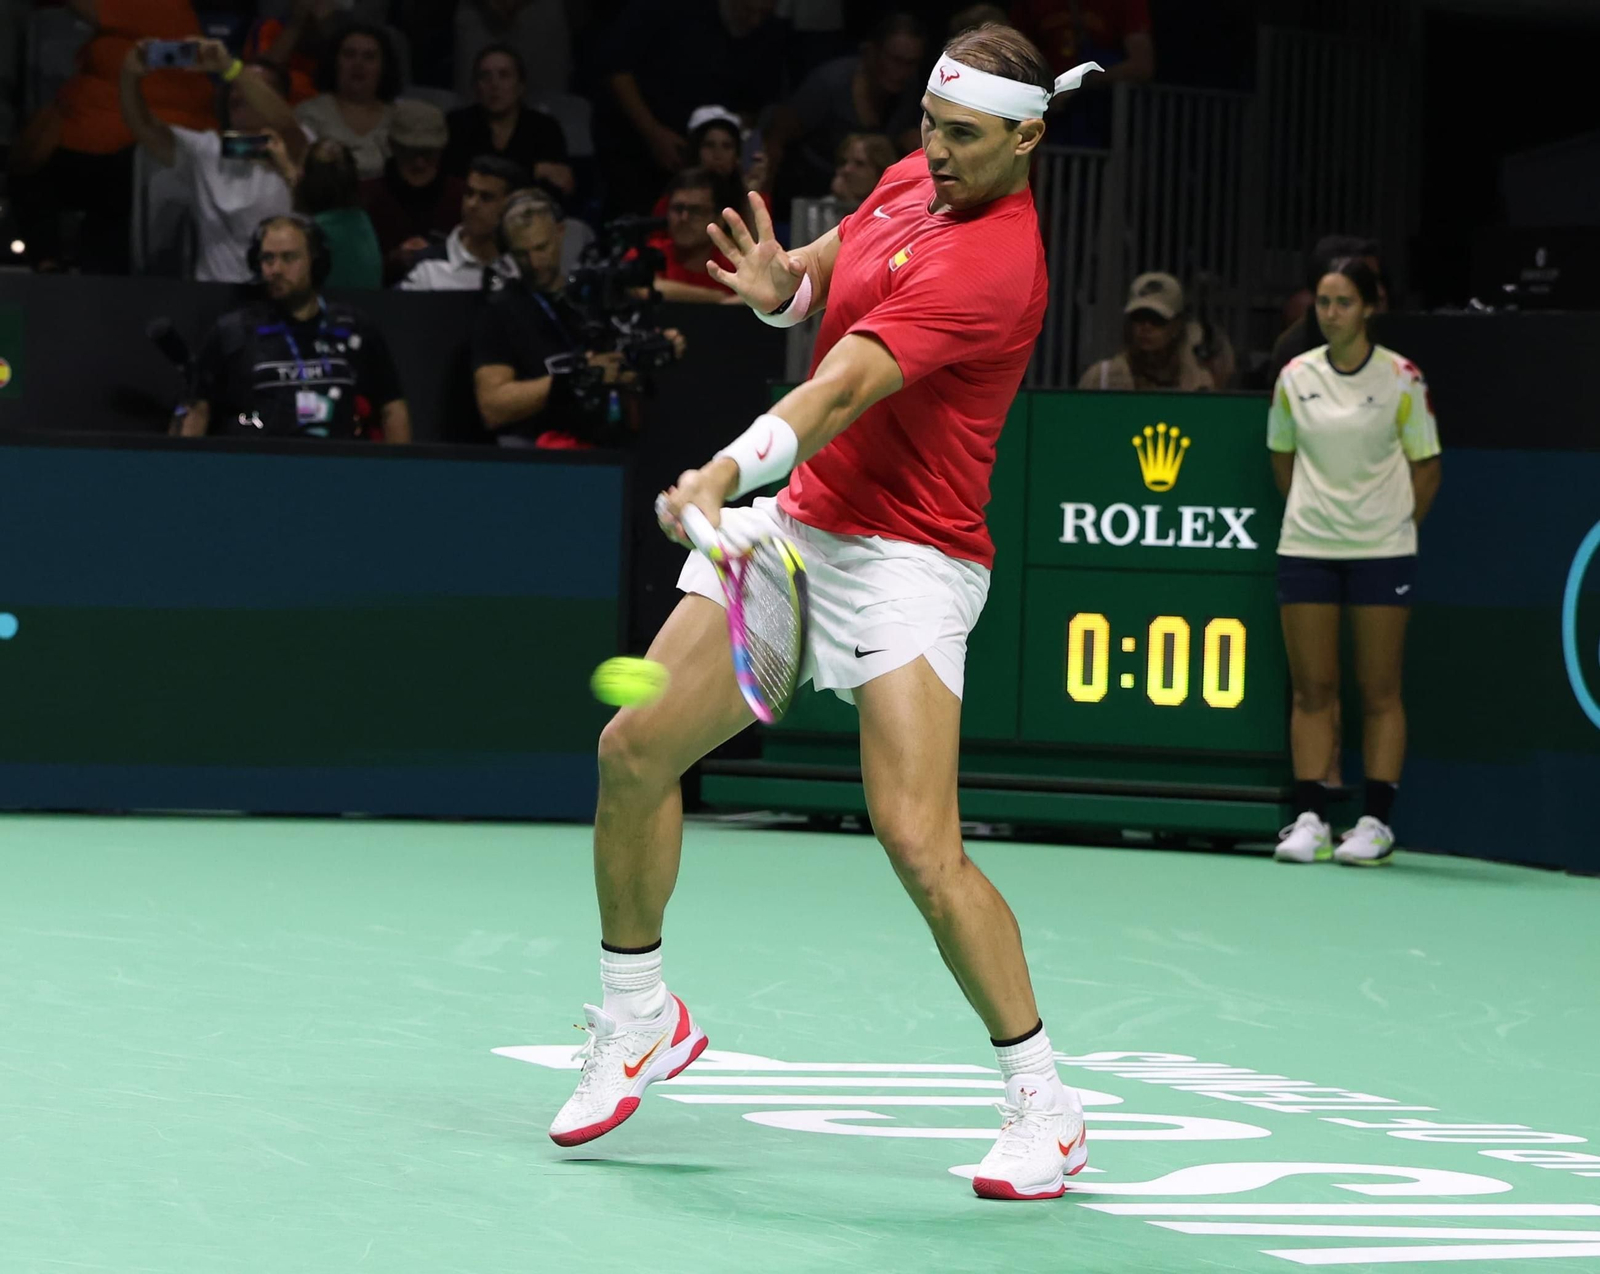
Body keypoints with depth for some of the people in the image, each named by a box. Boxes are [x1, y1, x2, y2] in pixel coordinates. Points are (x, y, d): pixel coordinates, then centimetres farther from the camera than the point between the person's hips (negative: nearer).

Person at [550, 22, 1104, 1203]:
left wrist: (730, 472, -47)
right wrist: (785, 278, 2)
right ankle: (640, 1020, 24)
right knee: (635, 749, 4)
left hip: (903, 561, -8)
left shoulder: (989, 266, -23)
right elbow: (837, 260, 26)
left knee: (921, 843, -19)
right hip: (797, 525, 9)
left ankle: (1043, 1104, -5)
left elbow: (842, 390, -34)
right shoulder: (914, 180, 5)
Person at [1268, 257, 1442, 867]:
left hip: (1382, 551, -3)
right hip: (1306, 546, 3)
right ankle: (1310, 818, 3)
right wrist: (1314, 513, 11)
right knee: (1312, 688, 2)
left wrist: (1396, 526, 4)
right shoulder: (1295, 377, 4)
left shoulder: (1401, 378, -3)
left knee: (1380, 691, 0)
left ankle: (1375, 822, 2)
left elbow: (1426, 470, 4)